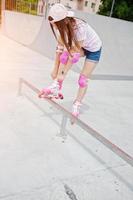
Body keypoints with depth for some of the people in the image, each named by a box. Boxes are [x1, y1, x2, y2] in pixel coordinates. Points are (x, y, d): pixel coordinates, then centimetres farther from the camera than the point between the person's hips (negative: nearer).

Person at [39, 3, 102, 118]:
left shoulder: (79, 28, -38)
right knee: (65, 54, -24)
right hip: (80, 46, 5)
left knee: (83, 78, -7)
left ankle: (77, 105, 10)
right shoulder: (63, 26, -21)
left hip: (94, 49, -5)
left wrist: (62, 73, -29)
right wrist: (55, 69, -13)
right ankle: (57, 88, -18)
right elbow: (60, 47, -15)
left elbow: (75, 53, -34)